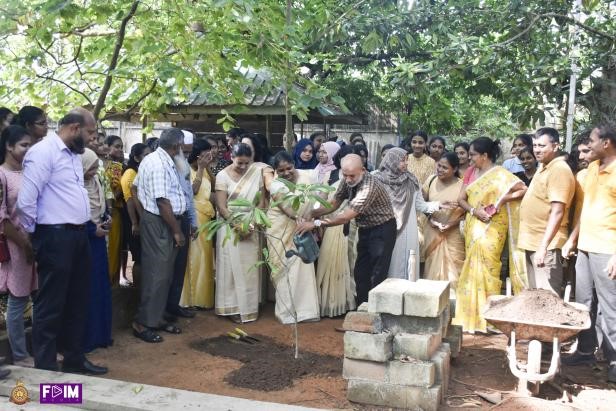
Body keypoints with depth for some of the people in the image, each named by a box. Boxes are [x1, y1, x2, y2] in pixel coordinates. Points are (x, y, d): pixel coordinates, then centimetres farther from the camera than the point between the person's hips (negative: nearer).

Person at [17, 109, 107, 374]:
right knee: (50, 306, 2)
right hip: (56, 237, -9)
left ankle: (74, 359, 32)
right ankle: (46, 369, 15)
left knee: (77, 302, 17)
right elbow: (26, 201, -19)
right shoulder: (43, 152, -15)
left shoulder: (74, 154, 14)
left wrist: (88, 223, 15)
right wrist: (38, 235, -7)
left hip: (78, 235, 9)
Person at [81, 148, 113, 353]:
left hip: (97, 241, 8)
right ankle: (84, 338, 9)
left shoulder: (96, 182, 7)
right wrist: (93, 229, -14)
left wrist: (105, 220, -1)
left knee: (100, 287, 11)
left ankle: (100, 334, 22)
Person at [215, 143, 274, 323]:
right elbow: (221, 207, -11)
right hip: (231, 227, -2)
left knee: (250, 268, 8)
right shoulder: (223, 176, -7)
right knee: (233, 267, 1)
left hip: (251, 227, 2)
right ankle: (234, 307, 10)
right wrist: (237, 226, -19)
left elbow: (261, 201, -2)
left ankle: (249, 306, 19)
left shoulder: (257, 171, -2)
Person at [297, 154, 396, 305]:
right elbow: (333, 204, 5)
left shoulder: (370, 186, -30)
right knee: (360, 273, 11)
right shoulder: (347, 181, -5)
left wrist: (316, 223, -31)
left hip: (382, 230, -8)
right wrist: (309, 214, -8)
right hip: (365, 229, 8)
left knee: (377, 276, -6)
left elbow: (347, 216, -33)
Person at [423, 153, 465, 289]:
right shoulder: (431, 181, -2)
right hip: (433, 232, 3)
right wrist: (429, 218, -7)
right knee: (433, 266, 10)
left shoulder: (462, 185, -11)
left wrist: (453, 223, -17)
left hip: (453, 234, -2)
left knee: (452, 268, 1)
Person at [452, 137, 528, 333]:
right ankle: (472, 315, 15)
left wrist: (501, 200, -16)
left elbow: (523, 190, -14)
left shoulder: (500, 174, -8)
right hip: (472, 227, 6)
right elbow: (461, 199, 7)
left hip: (491, 228, -6)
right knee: (473, 268, 8)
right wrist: (474, 210, -11)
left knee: (486, 268, -6)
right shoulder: (471, 172, 10)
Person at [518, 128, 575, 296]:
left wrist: (543, 247, -28)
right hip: (532, 242, 10)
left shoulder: (559, 169, -16)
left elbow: (557, 212, -23)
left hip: (546, 245, -10)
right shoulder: (544, 167, 15)